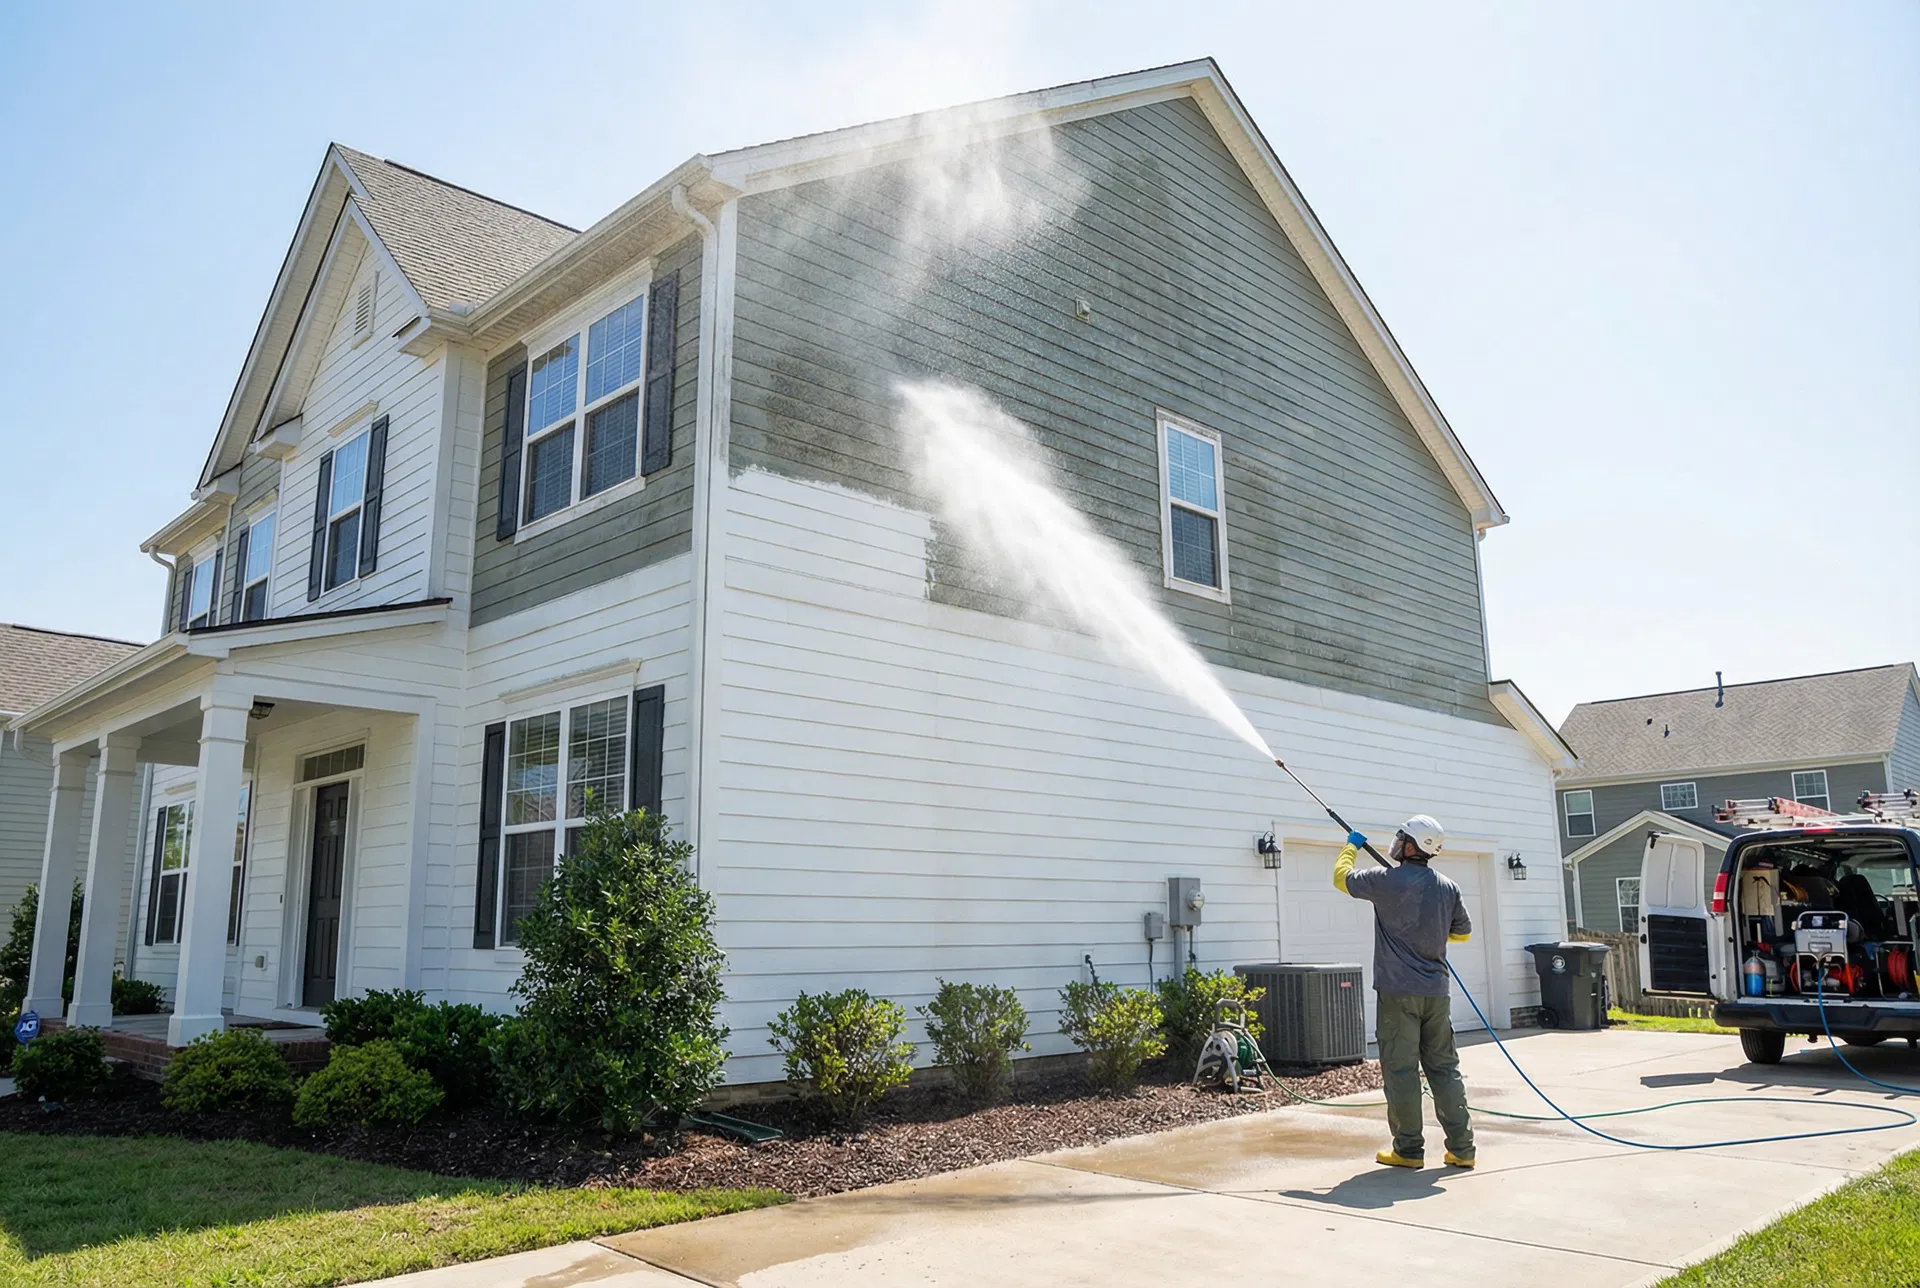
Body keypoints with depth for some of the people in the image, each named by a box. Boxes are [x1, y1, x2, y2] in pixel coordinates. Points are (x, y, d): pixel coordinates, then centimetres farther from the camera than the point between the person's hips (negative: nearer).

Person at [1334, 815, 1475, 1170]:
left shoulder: (1387, 881, -10)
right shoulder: (1448, 888, 4)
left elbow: (1341, 876, 6)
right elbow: (1462, 932, 16)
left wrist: (1352, 847, 23)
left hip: (1398, 991, -5)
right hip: (1436, 992, 5)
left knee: (1401, 1069, 1)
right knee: (1444, 1067, 11)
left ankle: (1408, 1148, 6)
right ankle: (1461, 1147, 13)